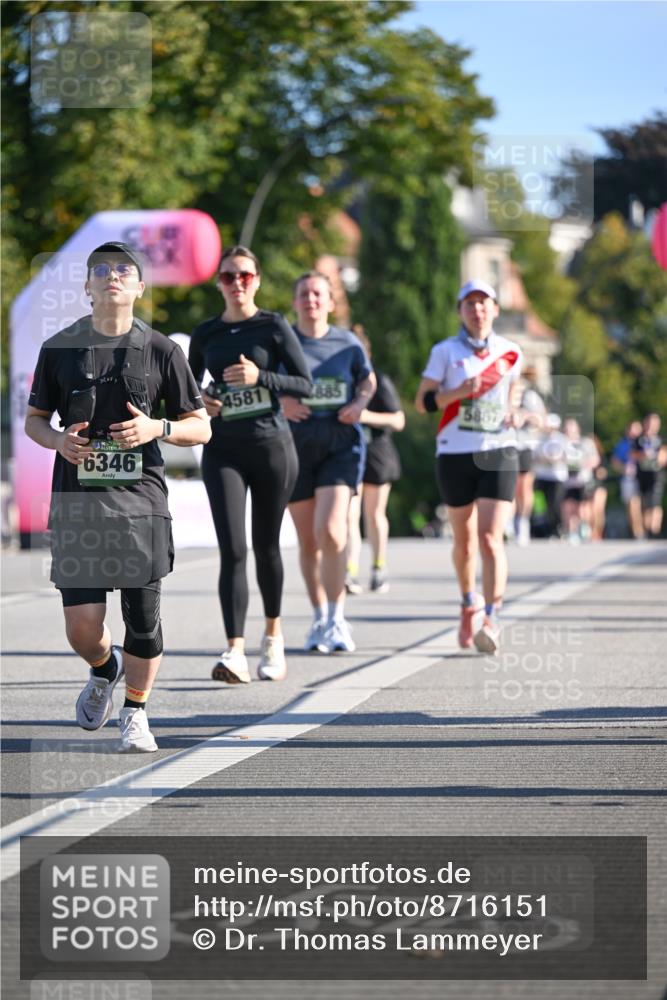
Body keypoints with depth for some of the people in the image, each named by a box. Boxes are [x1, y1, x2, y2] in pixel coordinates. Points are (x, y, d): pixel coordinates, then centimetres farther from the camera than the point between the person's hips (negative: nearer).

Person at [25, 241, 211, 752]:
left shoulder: (160, 350, 4)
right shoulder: (60, 348, 7)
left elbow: (200, 428, 7)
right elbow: (34, 419, 15)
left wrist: (157, 428, -12)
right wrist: (58, 440, -7)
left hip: (140, 496, 0)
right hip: (77, 499, 0)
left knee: (143, 616, -3)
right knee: (82, 626, -4)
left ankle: (136, 713, 18)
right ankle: (104, 670, 31)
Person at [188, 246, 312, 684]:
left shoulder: (274, 327, -1)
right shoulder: (206, 334, 8)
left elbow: (306, 384, -5)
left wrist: (260, 376, -20)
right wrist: (199, 401, -3)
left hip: (272, 446, -1)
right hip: (224, 450, 1)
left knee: (266, 546, 11)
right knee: (233, 550, -12)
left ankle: (273, 635, 33)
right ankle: (235, 653, -18)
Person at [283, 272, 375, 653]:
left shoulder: (348, 343, 5)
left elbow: (368, 380, 19)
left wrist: (360, 403, -1)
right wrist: (280, 401, -11)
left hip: (342, 446, -1)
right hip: (295, 447, 1)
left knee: (330, 530, -17)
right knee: (308, 539, 7)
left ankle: (337, 618, -8)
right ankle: (320, 618, 22)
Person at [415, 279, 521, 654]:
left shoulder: (510, 352, 8)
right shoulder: (445, 351, 2)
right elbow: (422, 402, -2)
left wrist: (513, 412, 4)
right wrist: (459, 392, -18)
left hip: (499, 453, 0)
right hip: (456, 454, 0)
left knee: (491, 539, -15)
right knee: (465, 540, 11)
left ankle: (492, 619, -19)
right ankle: (469, 605, 36)